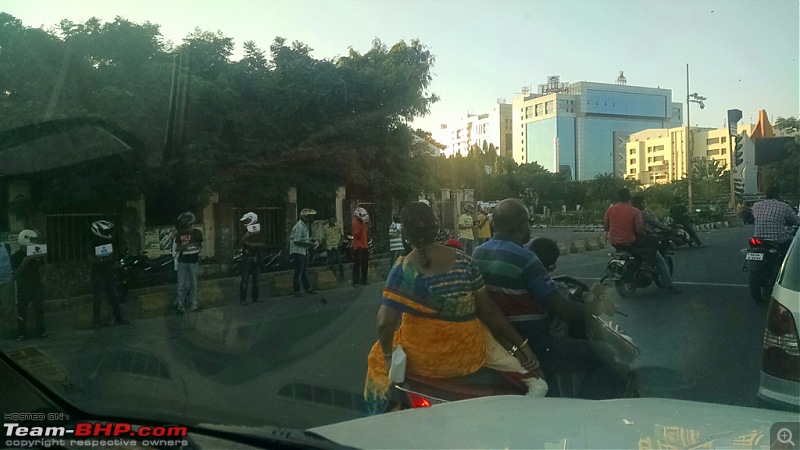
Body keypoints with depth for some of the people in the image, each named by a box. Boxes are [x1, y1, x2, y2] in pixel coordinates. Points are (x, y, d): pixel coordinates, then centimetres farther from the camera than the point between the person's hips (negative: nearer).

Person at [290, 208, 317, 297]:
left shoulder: (306, 225, 12)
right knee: (298, 272, -5)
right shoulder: (299, 226, -20)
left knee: (304, 271, 17)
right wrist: (309, 244, -21)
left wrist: (311, 241, 6)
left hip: (304, 251, 10)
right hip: (297, 251, -10)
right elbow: (297, 241, -24)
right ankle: (296, 291, 1)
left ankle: (308, 288, 26)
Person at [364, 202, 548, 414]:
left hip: (422, 360, -1)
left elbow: (385, 324, -21)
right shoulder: (463, 261, -5)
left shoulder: (403, 269, -13)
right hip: (469, 353, 1)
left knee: (379, 358, 30)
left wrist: (388, 355, -4)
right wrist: (520, 344, 7)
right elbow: (488, 310, -2)